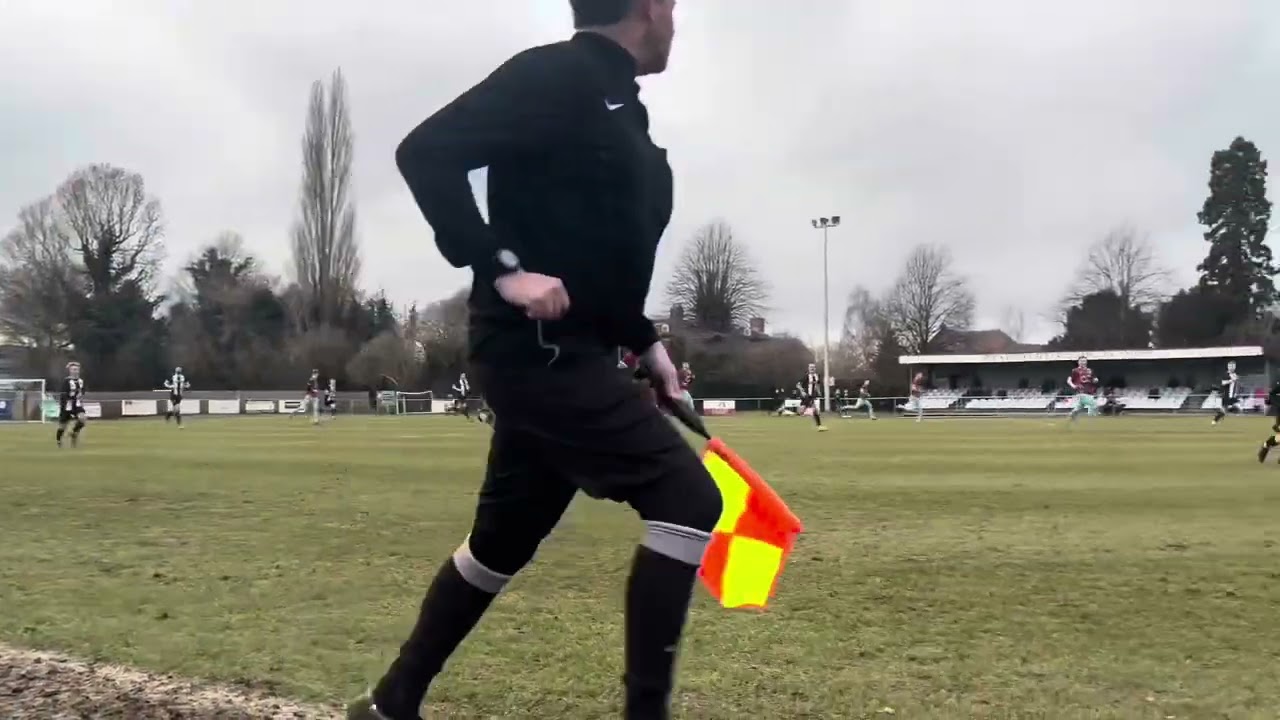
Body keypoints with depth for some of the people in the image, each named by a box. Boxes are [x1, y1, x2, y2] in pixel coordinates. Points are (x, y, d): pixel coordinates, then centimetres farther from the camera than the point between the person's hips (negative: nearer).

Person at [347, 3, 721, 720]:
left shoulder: (622, 106, 19)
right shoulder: (556, 74, -10)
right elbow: (425, 152, -18)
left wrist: (645, 342, 15)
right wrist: (503, 268, -25)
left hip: (562, 354, 10)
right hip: (534, 347, -10)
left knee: (505, 536, 18)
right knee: (688, 496, -14)